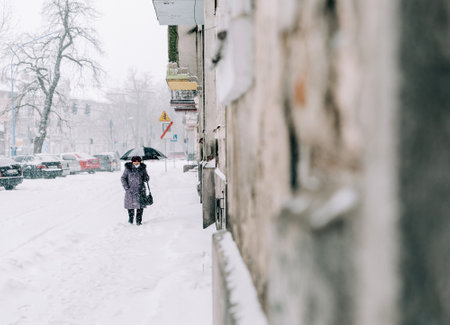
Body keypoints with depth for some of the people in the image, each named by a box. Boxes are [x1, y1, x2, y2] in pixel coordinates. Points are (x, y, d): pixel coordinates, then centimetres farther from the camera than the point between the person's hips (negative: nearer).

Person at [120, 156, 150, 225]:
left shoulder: (143, 168, 2)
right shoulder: (128, 168, -4)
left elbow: (146, 179, 12)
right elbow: (123, 178, 2)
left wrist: (146, 178, -12)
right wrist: (126, 187, -8)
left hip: (140, 189, 1)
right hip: (130, 190, -1)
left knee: (140, 204, -4)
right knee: (130, 204, 6)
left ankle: (138, 221, 5)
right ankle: (131, 217, 33)